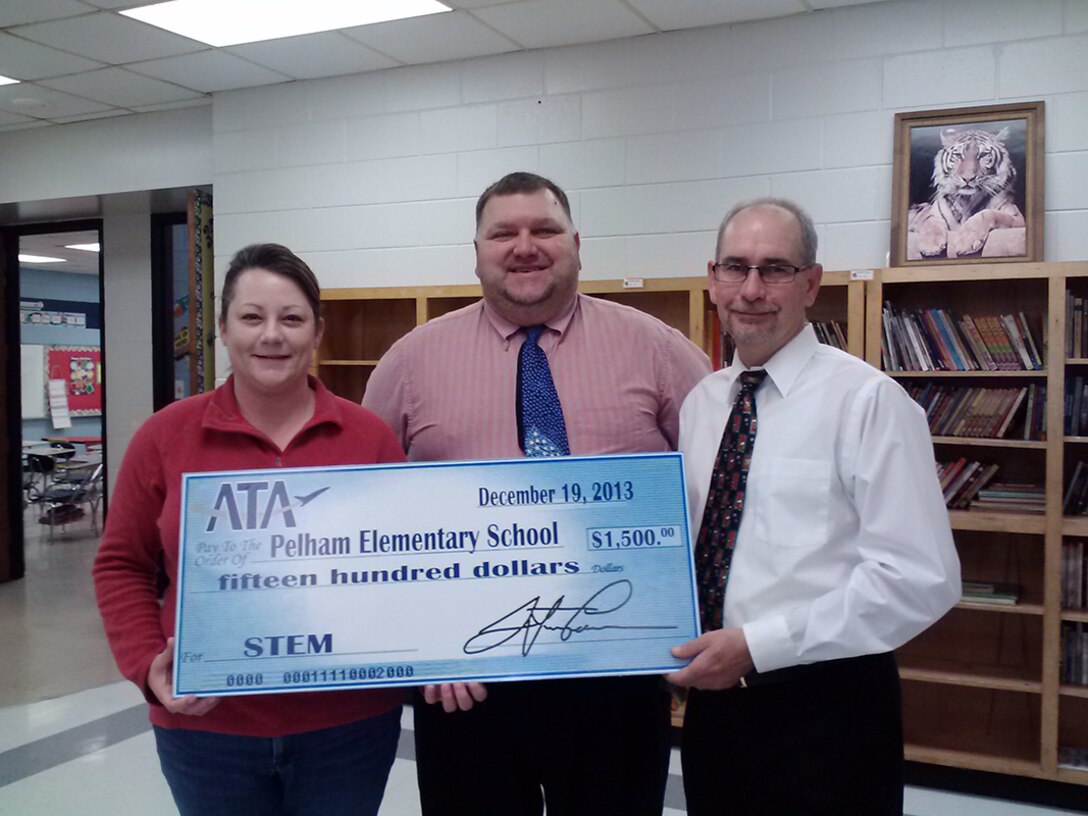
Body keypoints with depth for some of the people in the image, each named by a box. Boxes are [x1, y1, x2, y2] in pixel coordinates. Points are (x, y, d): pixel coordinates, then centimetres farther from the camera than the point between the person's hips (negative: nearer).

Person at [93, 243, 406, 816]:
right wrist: (146, 664, -8)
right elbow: (122, 565, 4)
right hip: (206, 727, 0)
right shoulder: (166, 435, -3)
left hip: (350, 724, 0)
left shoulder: (368, 435, -2)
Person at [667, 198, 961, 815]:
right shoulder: (699, 402, 7)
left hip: (827, 710, -5)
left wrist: (757, 645, -19)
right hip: (713, 701, 5)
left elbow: (921, 579, -18)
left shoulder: (868, 400, -13)